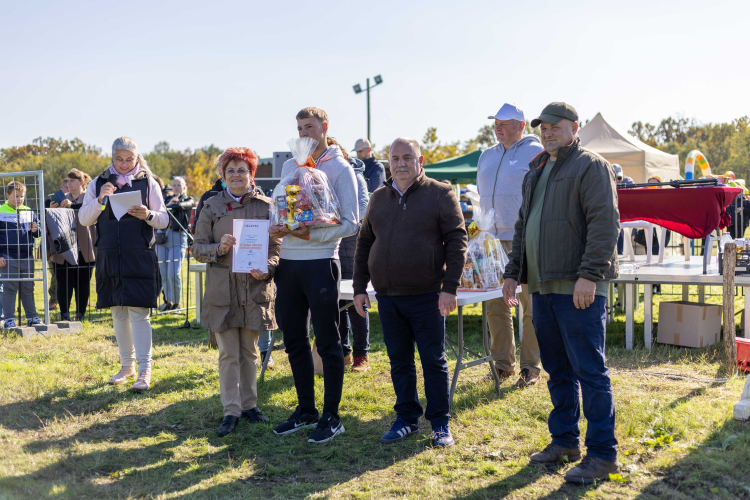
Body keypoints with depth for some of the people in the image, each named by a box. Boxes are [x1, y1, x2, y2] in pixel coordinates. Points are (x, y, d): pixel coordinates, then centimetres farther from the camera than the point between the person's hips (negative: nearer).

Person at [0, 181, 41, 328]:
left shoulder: (30, 212, 10)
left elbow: (38, 232, 17)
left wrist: (35, 230, -7)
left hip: (27, 257, 4)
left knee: (28, 288, 10)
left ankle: (32, 317, 16)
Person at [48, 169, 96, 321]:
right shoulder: (62, 199, 16)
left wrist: (72, 205, -28)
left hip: (84, 250, -3)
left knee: (82, 283, 2)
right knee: (64, 282, 1)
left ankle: (80, 315, 8)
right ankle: (64, 315, 6)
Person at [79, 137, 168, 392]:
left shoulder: (148, 182, 2)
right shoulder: (99, 183, 8)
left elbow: (164, 220, 2)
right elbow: (83, 219, 3)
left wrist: (148, 215, -19)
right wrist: (100, 200, -14)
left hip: (139, 258, -3)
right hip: (109, 256, 3)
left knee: (139, 312, -8)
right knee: (118, 312, 11)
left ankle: (144, 370, -4)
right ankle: (127, 365, 23)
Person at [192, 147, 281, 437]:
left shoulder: (265, 206, 4)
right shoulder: (212, 207, 4)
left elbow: (276, 247, 6)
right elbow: (197, 248, 5)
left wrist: (267, 269, -13)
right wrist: (218, 248, -15)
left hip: (255, 288, 1)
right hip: (223, 290, -1)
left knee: (249, 352, 11)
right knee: (228, 354, 1)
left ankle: (249, 404, 23)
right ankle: (231, 410, 9)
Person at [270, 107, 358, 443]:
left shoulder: (340, 169, -4)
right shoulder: (289, 166, 14)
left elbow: (351, 223, -9)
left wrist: (311, 233, -22)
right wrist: (278, 227, -3)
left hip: (320, 262, -6)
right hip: (289, 261, 7)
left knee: (327, 342, 1)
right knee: (294, 339, 13)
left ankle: (331, 417, 10)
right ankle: (306, 410, 26)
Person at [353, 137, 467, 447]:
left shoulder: (440, 193, -2)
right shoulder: (379, 198, 12)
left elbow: (457, 241, -6)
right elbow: (364, 244, 18)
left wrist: (449, 287, -13)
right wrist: (359, 287, 11)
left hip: (427, 296, -4)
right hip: (388, 297, 5)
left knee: (433, 361, 3)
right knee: (399, 361, 11)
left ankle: (440, 424, 13)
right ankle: (406, 418, 24)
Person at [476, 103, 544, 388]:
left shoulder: (536, 153, -1)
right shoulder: (487, 157, 17)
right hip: (494, 241, 6)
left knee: (530, 305, -2)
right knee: (495, 305, 6)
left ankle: (531, 366, 6)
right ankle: (503, 363, 16)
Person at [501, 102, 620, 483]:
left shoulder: (591, 166, -6)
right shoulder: (536, 172, 20)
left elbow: (604, 223, -15)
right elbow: (523, 227, 26)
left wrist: (589, 275, -23)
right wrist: (513, 273, 20)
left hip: (578, 288, -8)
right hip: (542, 287, 9)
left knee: (589, 371, -5)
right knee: (558, 370, 15)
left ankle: (602, 454, 2)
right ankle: (564, 441, 26)